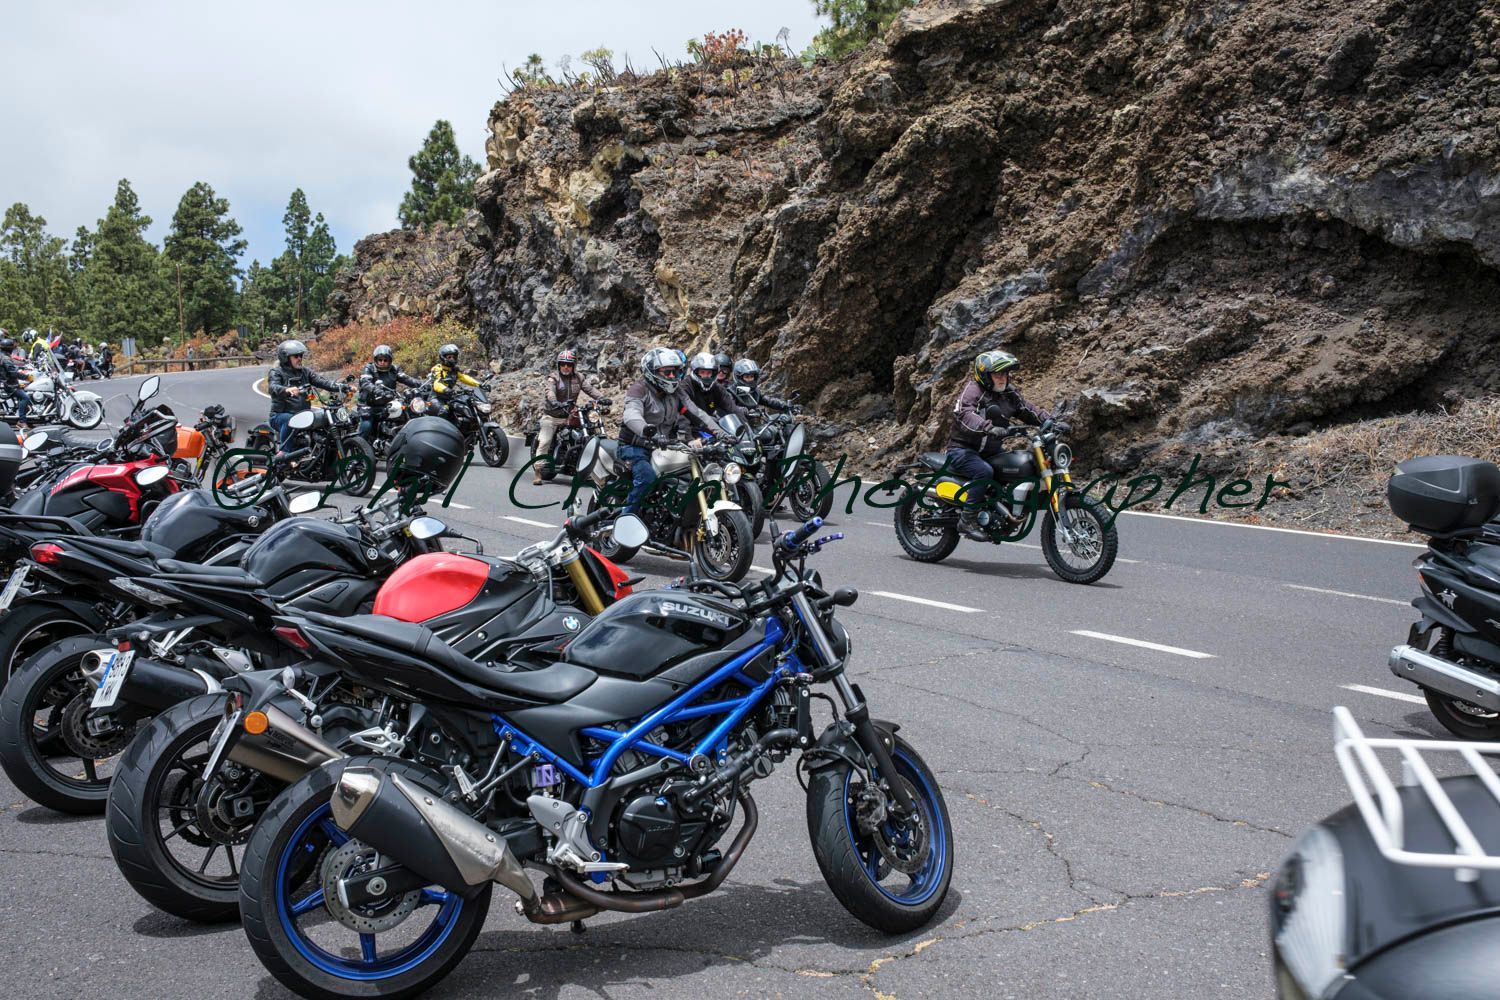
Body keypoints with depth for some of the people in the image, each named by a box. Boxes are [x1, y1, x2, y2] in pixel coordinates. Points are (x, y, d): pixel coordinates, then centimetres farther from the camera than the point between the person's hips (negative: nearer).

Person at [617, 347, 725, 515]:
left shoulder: (676, 392, 9)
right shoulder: (639, 388, -12)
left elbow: (696, 413, 5)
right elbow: (632, 414, -32)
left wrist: (721, 433, -11)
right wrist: (646, 430, -54)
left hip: (662, 447, 7)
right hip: (635, 446, -7)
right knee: (647, 476, -34)